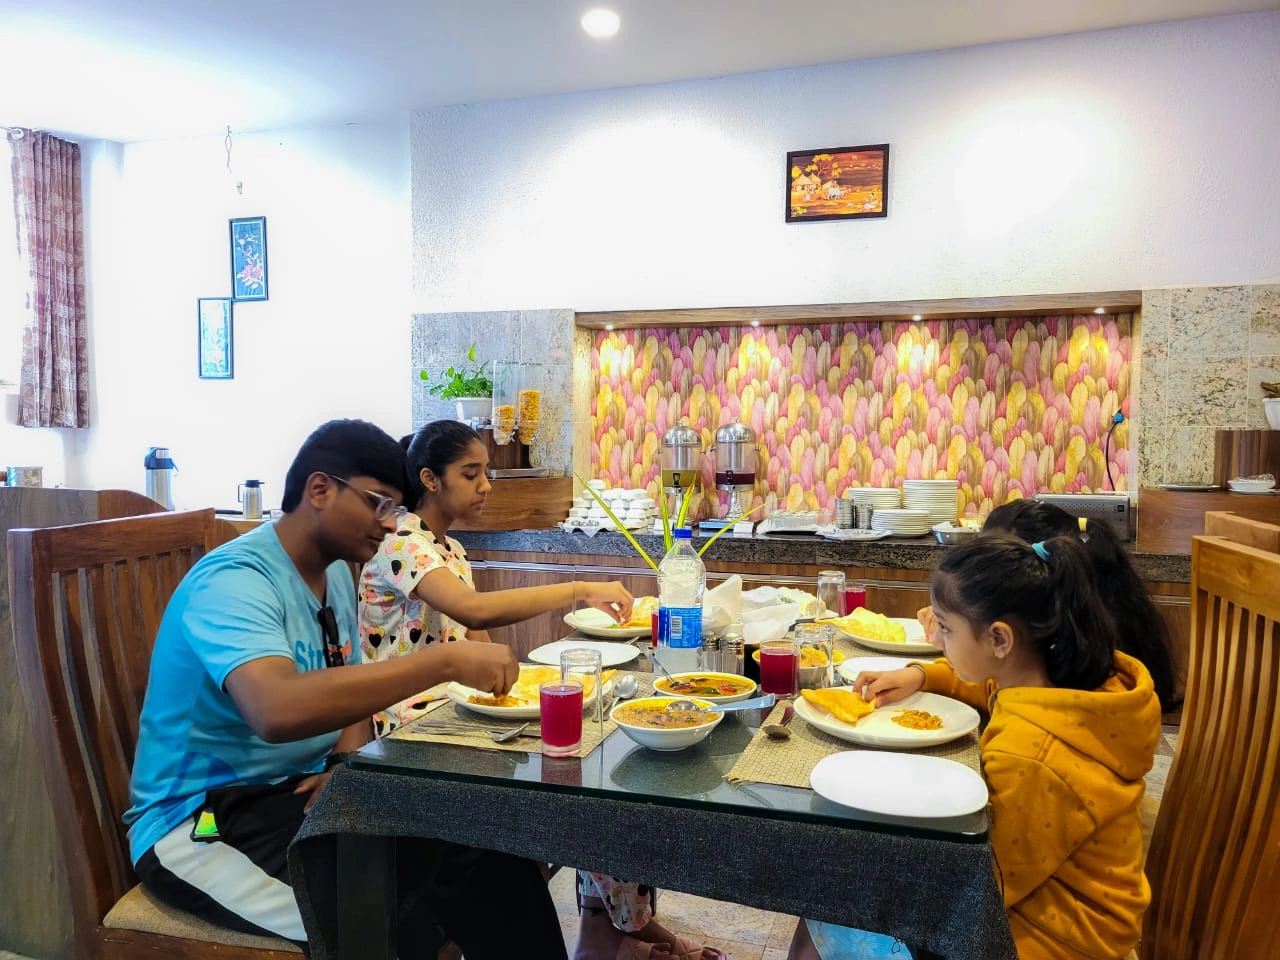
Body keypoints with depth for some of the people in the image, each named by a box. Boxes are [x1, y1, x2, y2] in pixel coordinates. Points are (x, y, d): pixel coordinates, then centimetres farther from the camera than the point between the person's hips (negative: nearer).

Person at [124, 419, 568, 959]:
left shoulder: (336, 573, 5)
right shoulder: (234, 580, -22)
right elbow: (278, 710, -40)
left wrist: (347, 765, -7)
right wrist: (447, 661, -39)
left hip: (301, 789, 7)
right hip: (199, 816, -7)